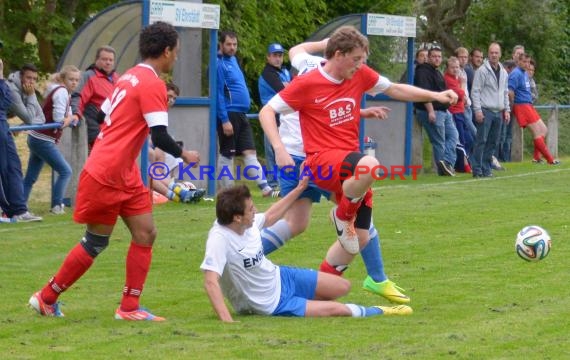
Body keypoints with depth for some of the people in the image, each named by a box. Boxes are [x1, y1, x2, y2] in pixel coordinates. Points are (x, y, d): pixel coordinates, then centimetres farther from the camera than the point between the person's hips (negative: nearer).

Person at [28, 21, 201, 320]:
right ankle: (46, 298, 11)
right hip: (105, 177, -9)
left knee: (145, 234, 5)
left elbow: (103, 116, 18)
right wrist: (184, 155, -3)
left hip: (125, 176, 9)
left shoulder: (130, 77, 11)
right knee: (96, 243, 0)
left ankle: (129, 307, 7)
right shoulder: (153, 84, -16)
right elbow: (160, 137, -20)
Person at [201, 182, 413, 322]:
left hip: (280, 277, 8)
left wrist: (300, 189, 15)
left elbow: (269, 217, 13)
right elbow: (210, 281, -42)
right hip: (271, 304, -8)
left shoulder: (248, 223, -10)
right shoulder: (220, 239, -34)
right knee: (336, 310, -12)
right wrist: (227, 321, -52)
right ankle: (378, 313, 17)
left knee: (343, 287, 9)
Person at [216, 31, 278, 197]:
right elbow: (218, 94, -16)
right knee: (227, 155, -1)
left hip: (241, 115, 8)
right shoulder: (219, 64, -11)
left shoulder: (233, 60, 16)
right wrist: (224, 120, -20)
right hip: (229, 115, -8)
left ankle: (265, 188, -3)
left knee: (250, 152, 2)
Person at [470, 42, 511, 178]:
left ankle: (486, 169, 11)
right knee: (481, 141, -8)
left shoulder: (504, 72, 15)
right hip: (485, 111, -6)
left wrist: (507, 110, 13)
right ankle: (477, 169, -8)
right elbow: (475, 92, -9)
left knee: (493, 142, 7)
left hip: (498, 112, 6)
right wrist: (478, 110, -15)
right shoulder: (482, 71, -6)